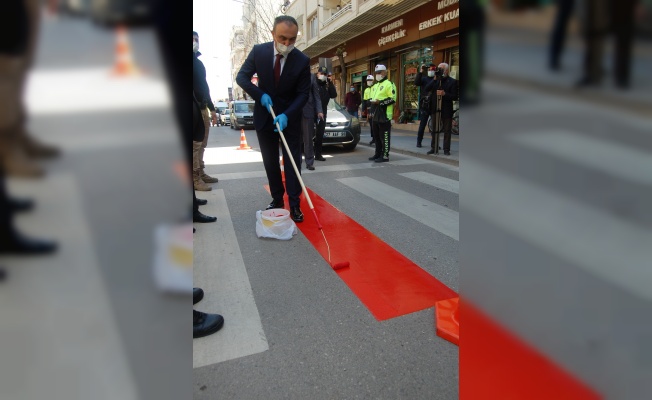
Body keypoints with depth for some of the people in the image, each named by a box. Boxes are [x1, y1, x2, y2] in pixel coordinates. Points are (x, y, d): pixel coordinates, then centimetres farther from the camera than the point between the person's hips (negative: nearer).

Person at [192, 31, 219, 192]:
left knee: (201, 145, 11)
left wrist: (212, 109, 22)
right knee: (195, 145, -8)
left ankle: (200, 173, 19)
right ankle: (194, 178, -5)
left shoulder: (199, 62, 21)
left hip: (202, 108, 8)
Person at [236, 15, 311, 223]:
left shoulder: (302, 60, -15)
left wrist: (287, 115, -26)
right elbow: (241, 77, -2)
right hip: (264, 115, 2)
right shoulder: (258, 51, -11)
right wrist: (260, 95, -18)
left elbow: (303, 94, -11)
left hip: (290, 117, -1)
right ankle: (277, 199, 20)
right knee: (270, 161, 8)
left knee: (293, 160, -2)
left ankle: (294, 204, 2)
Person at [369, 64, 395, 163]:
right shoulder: (376, 85, 22)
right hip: (376, 115, 10)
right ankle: (378, 154, 21)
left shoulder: (389, 84, -7)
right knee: (376, 136, 13)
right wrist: (372, 101, 9)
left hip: (384, 115, -9)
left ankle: (385, 155, -5)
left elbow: (393, 99, -16)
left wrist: (380, 102, -21)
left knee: (384, 136, -8)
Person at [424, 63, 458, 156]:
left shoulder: (452, 82, -2)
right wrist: (435, 80, -13)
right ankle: (433, 148, 17)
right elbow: (427, 89, -6)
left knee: (447, 130, 3)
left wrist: (444, 94, -20)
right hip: (435, 109, 3)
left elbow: (455, 97, -7)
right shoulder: (435, 80, 8)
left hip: (446, 110, -3)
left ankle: (446, 149, 9)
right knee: (434, 130, 9)